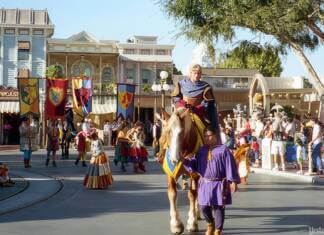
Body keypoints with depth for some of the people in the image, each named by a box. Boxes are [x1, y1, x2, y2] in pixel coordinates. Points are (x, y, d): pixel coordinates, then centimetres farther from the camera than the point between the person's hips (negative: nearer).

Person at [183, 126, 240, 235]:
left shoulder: (223, 150, -6)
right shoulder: (201, 150, 9)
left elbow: (230, 166, -8)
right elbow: (195, 165, 7)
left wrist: (233, 181, -13)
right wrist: (185, 160, -11)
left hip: (218, 184, -4)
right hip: (204, 184, 4)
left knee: (218, 207, 2)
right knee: (204, 207, 6)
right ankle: (210, 224, 34)